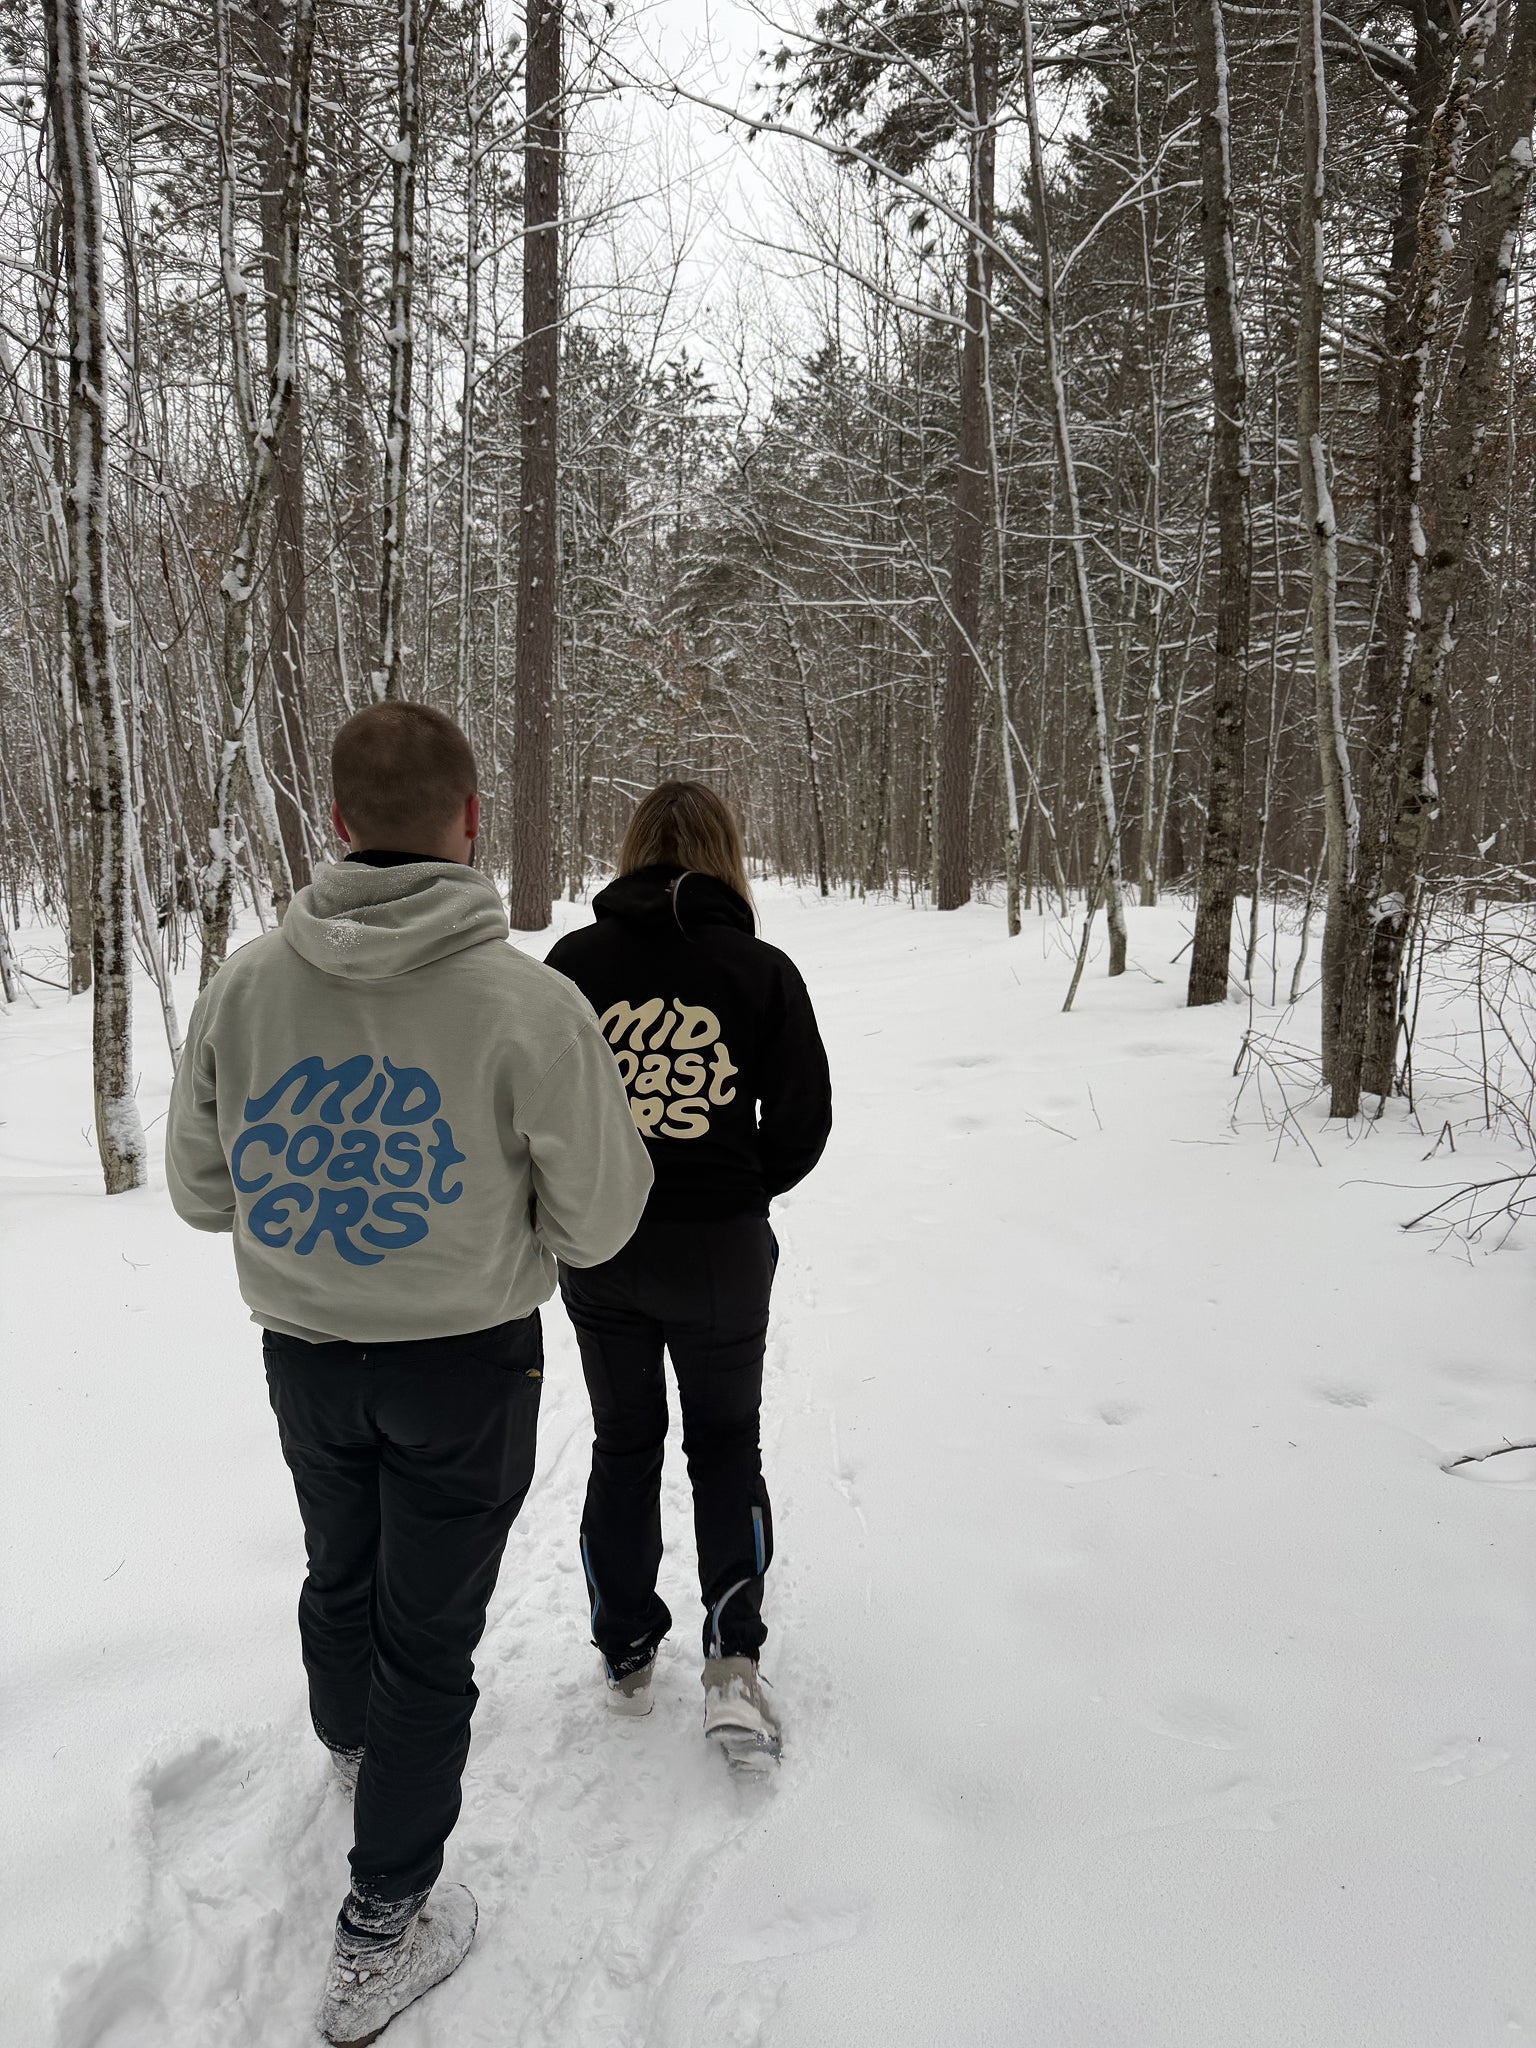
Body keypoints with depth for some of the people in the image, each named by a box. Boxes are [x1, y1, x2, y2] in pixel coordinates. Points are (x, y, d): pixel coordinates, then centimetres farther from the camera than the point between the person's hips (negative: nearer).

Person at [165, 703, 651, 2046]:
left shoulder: (247, 983, -12)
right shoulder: (530, 1004, -24)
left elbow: (198, 1192, 0)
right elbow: (596, 1227, -14)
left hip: (302, 1354, 4)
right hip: (466, 1365, -4)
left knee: (341, 1571, 29)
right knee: (428, 1632, 13)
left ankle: (349, 1740, 59)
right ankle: (383, 1931, 28)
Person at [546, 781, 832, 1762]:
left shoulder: (575, 961, -8)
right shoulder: (764, 972, -10)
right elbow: (804, 1126, -6)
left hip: (597, 1249, 1)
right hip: (722, 1254, -1)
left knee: (624, 1443, 19)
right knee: (727, 1442, 18)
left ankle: (627, 1655, 31)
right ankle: (732, 1661, 9)